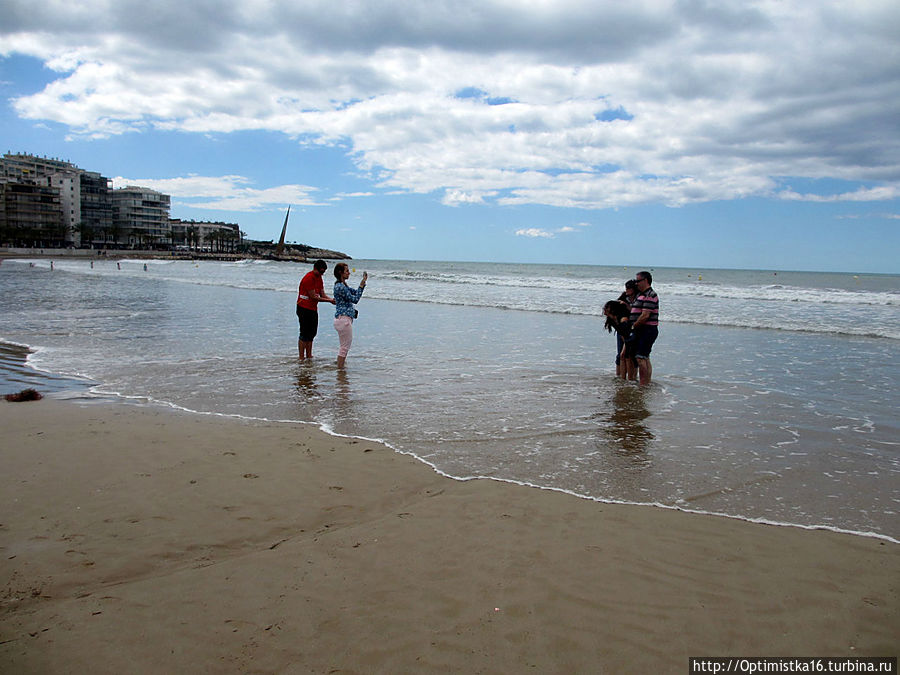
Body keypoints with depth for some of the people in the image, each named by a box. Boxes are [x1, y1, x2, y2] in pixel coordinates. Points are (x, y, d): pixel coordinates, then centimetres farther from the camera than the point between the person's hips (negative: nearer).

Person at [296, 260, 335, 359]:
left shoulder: (319, 277, 10)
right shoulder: (309, 278, -18)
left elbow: (322, 294, 9)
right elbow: (313, 297, -20)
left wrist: (332, 299, -9)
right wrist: (329, 300, -19)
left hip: (313, 309, 9)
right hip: (304, 309, -9)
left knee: (312, 333, 11)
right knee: (304, 334, -5)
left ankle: (309, 356, 19)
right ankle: (301, 358, 0)